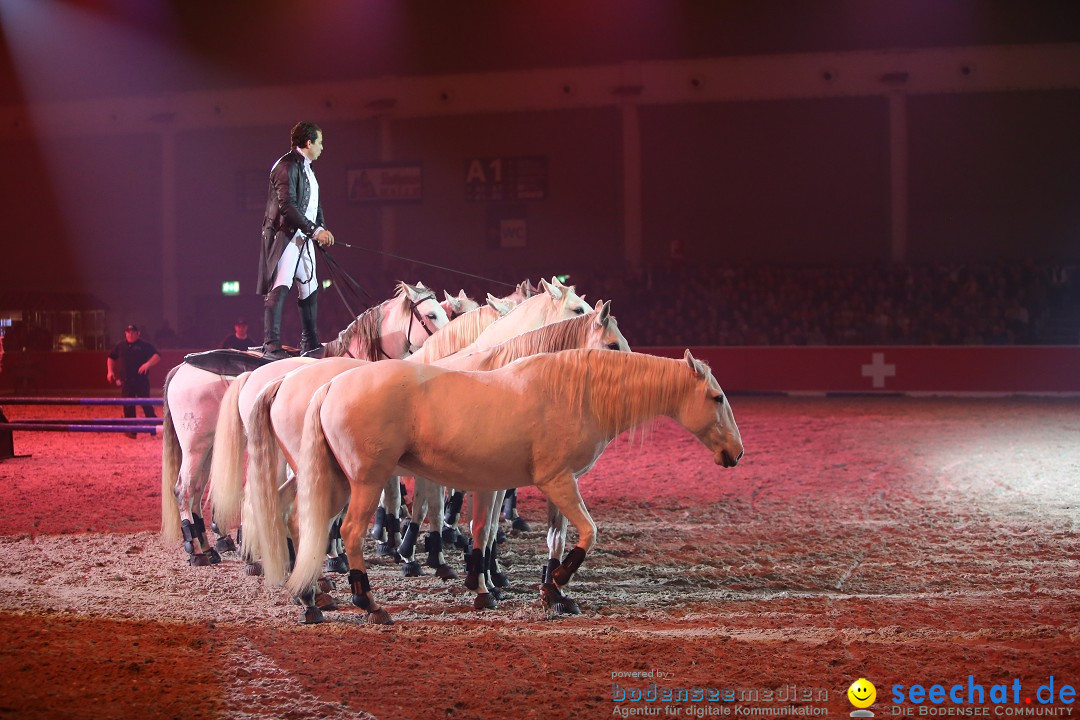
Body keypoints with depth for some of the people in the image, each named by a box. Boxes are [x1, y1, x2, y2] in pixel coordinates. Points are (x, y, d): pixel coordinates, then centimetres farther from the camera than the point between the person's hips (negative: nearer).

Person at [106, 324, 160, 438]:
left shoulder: (144, 345, -3)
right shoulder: (120, 346, 9)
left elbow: (157, 356, -12)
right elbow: (111, 358, 22)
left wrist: (148, 364, -29)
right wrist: (110, 371, 9)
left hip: (142, 380, -3)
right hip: (126, 381, 3)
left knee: (146, 405, -1)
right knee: (128, 407, 3)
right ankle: (131, 431, 10)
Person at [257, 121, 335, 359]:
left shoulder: (306, 168, 18)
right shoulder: (287, 166, -13)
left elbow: (314, 204, 22)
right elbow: (287, 205, -22)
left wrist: (322, 230, 6)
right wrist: (316, 230, -24)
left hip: (303, 237, 10)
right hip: (285, 236, -10)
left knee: (310, 290, 13)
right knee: (279, 289, -14)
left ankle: (310, 343, 22)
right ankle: (271, 345, -18)